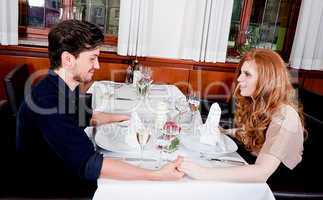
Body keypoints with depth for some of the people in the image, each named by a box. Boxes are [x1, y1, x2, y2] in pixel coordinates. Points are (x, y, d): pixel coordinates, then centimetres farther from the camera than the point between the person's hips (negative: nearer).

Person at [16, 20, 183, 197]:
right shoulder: (47, 101, -31)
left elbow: (86, 118, 18)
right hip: (52, 188, -7)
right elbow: (88, 164, -33)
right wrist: (158, 175, -32)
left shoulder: (67, 88, -2)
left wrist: (123, 118, 15)